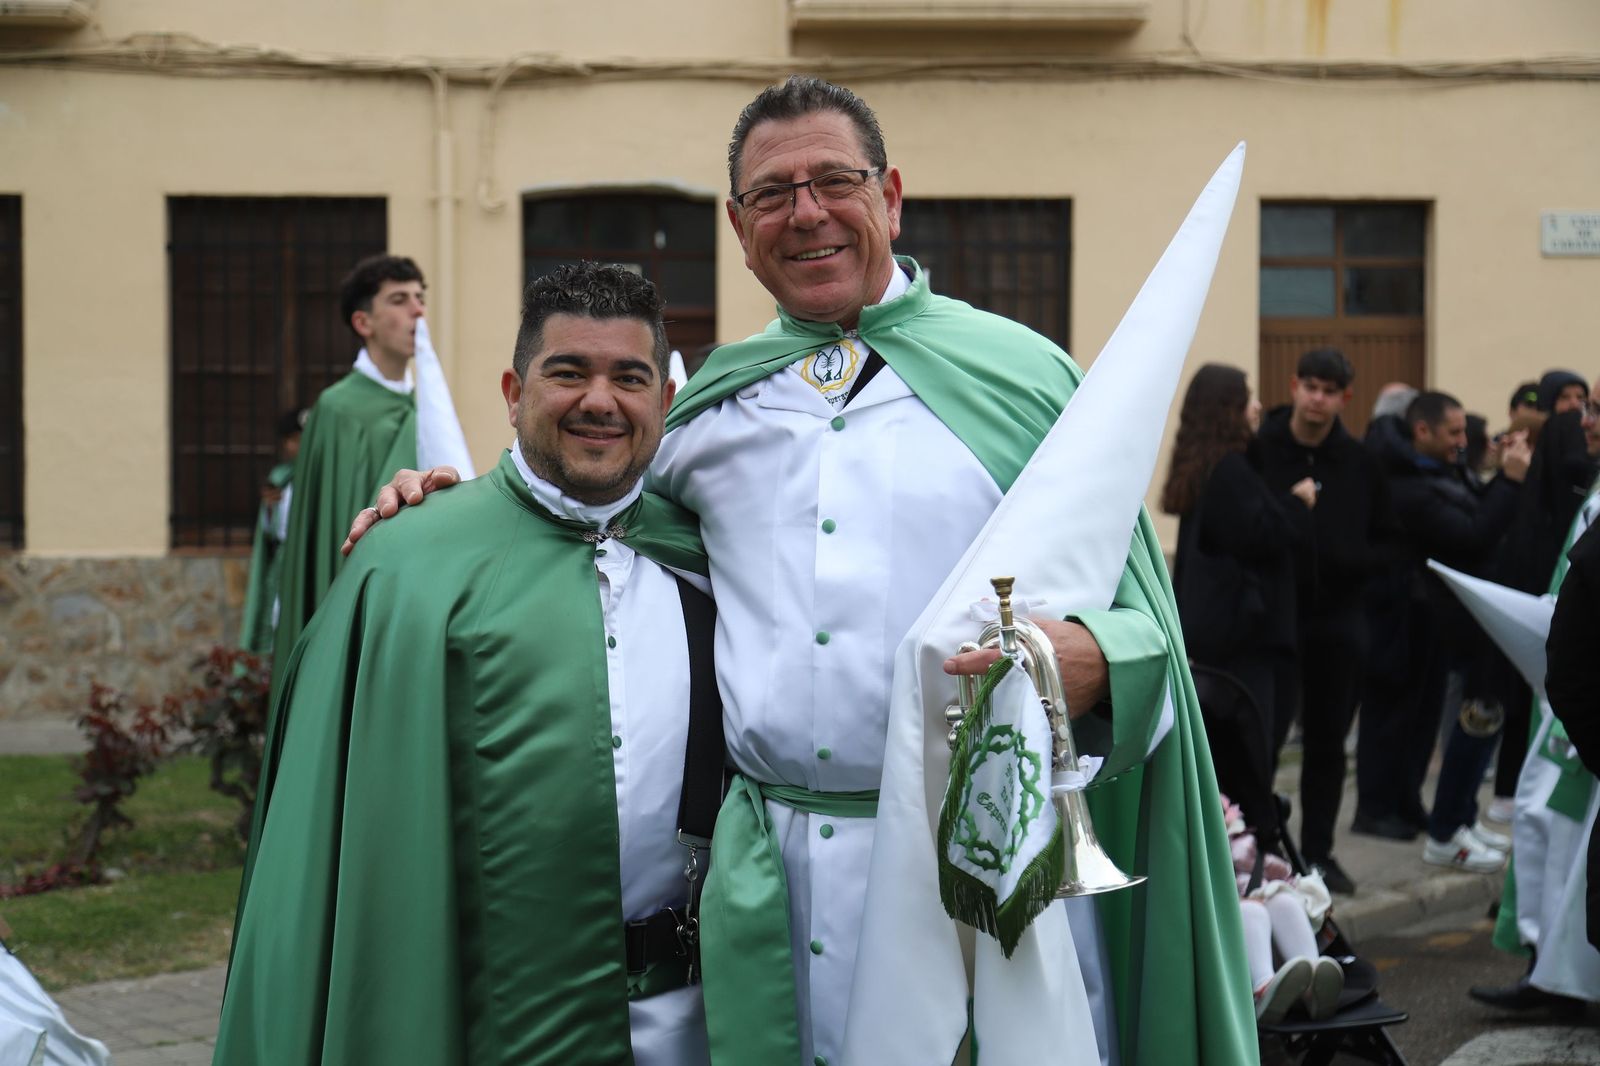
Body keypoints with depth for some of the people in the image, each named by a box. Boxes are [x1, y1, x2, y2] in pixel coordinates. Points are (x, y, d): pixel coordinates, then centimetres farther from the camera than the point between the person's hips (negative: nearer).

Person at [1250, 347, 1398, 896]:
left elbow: (1385, 539, 11)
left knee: (1328, 742, 11)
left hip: (1338, 619, 4)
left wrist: (1352, 563, -7)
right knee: (1263, 737, -6)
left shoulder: (1359, 463, 6)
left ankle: (1318, 852, 22)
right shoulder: (1258, 450, -5)